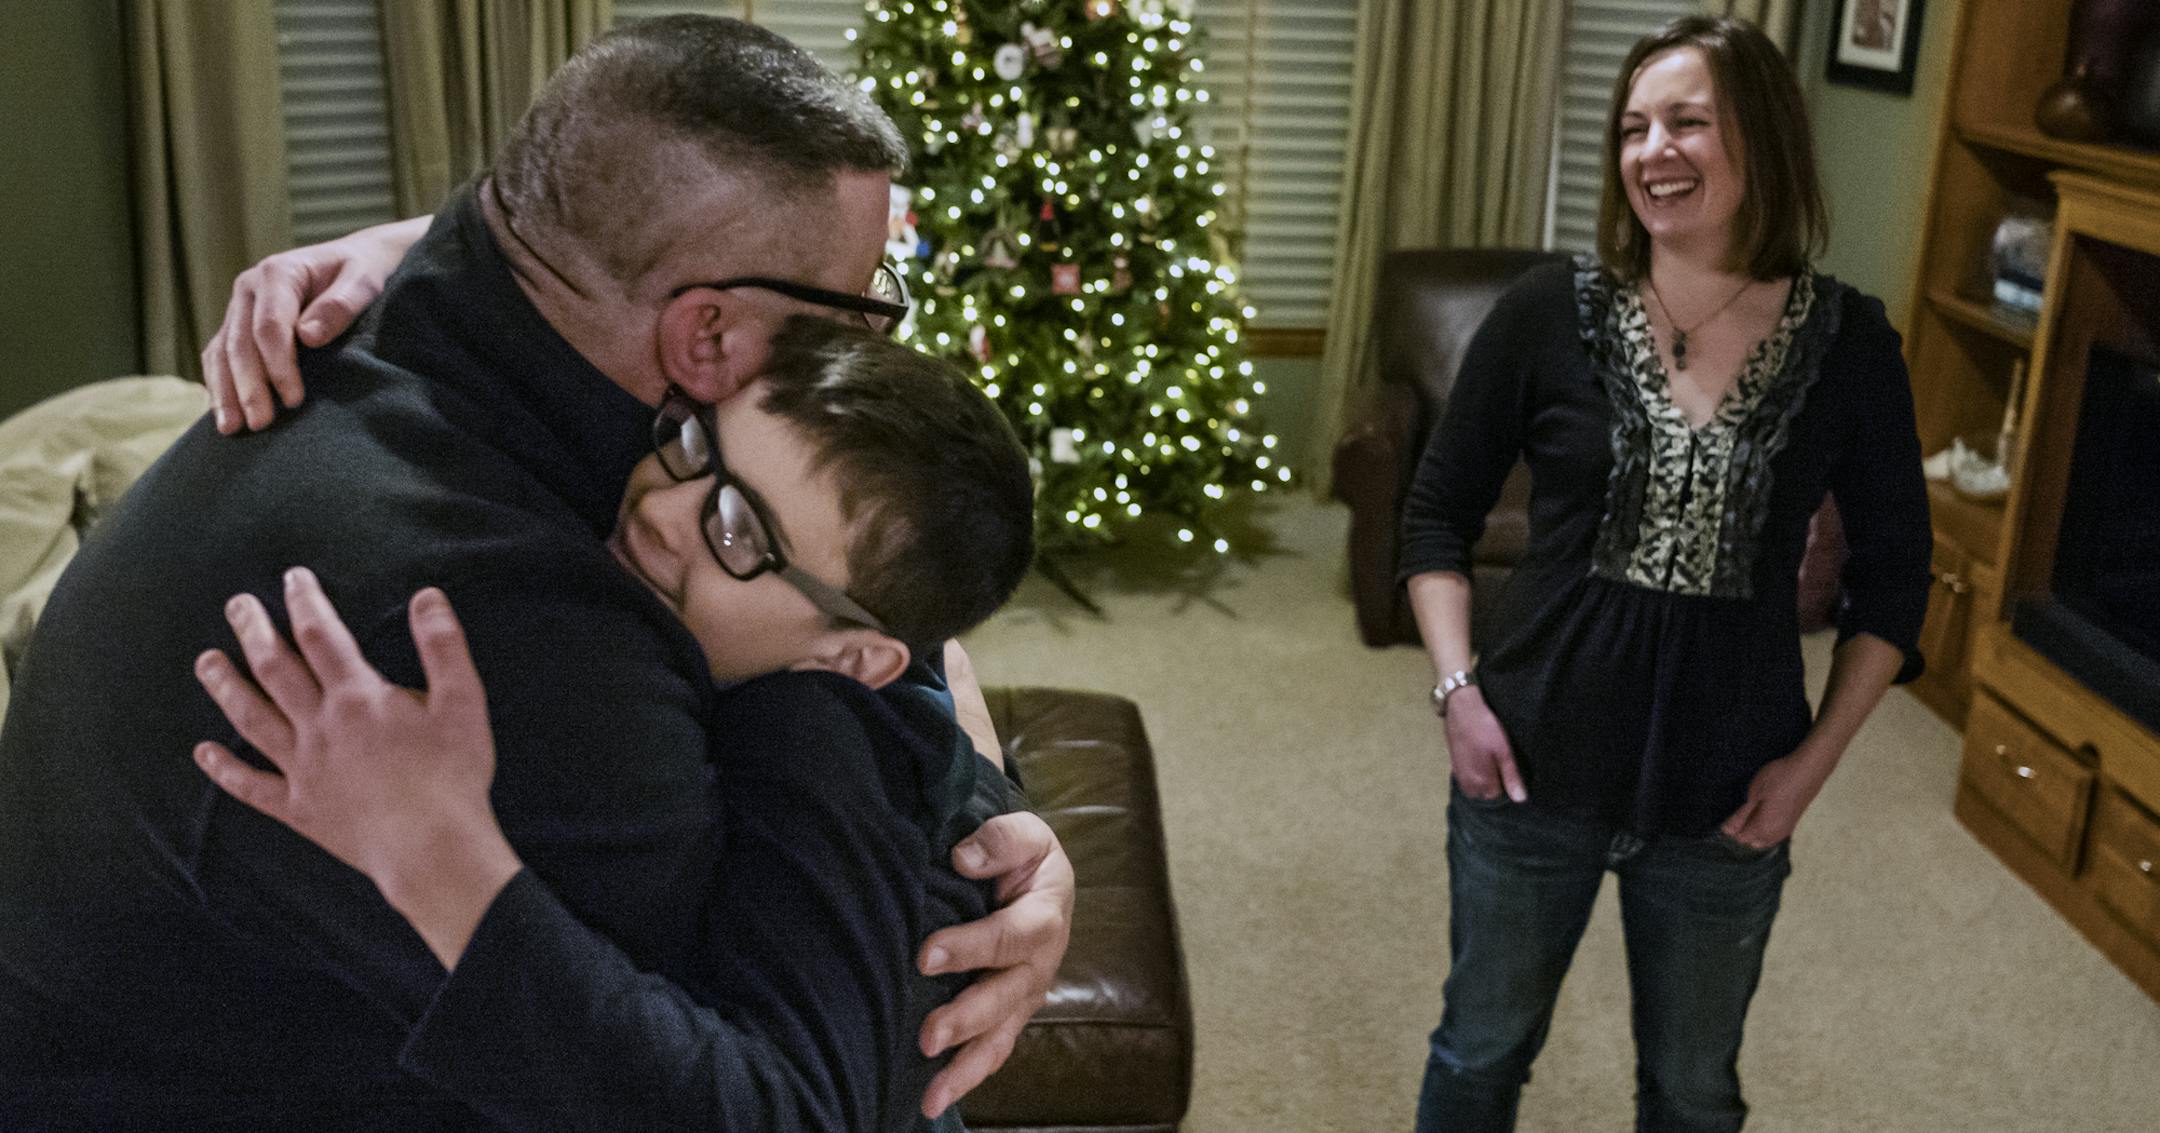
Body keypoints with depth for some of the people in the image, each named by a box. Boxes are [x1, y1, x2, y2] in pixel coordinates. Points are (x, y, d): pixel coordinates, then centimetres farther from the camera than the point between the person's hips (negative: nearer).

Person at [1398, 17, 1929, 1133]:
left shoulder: (1847, 341, -6)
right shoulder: (1550, 311, -8)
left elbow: (1892, 572, 3)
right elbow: (1438, 511, 1)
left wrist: (1816, 756, -4)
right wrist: (1458, 690, -8)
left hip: (1724, 799, 1)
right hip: (1534, 771, 0)